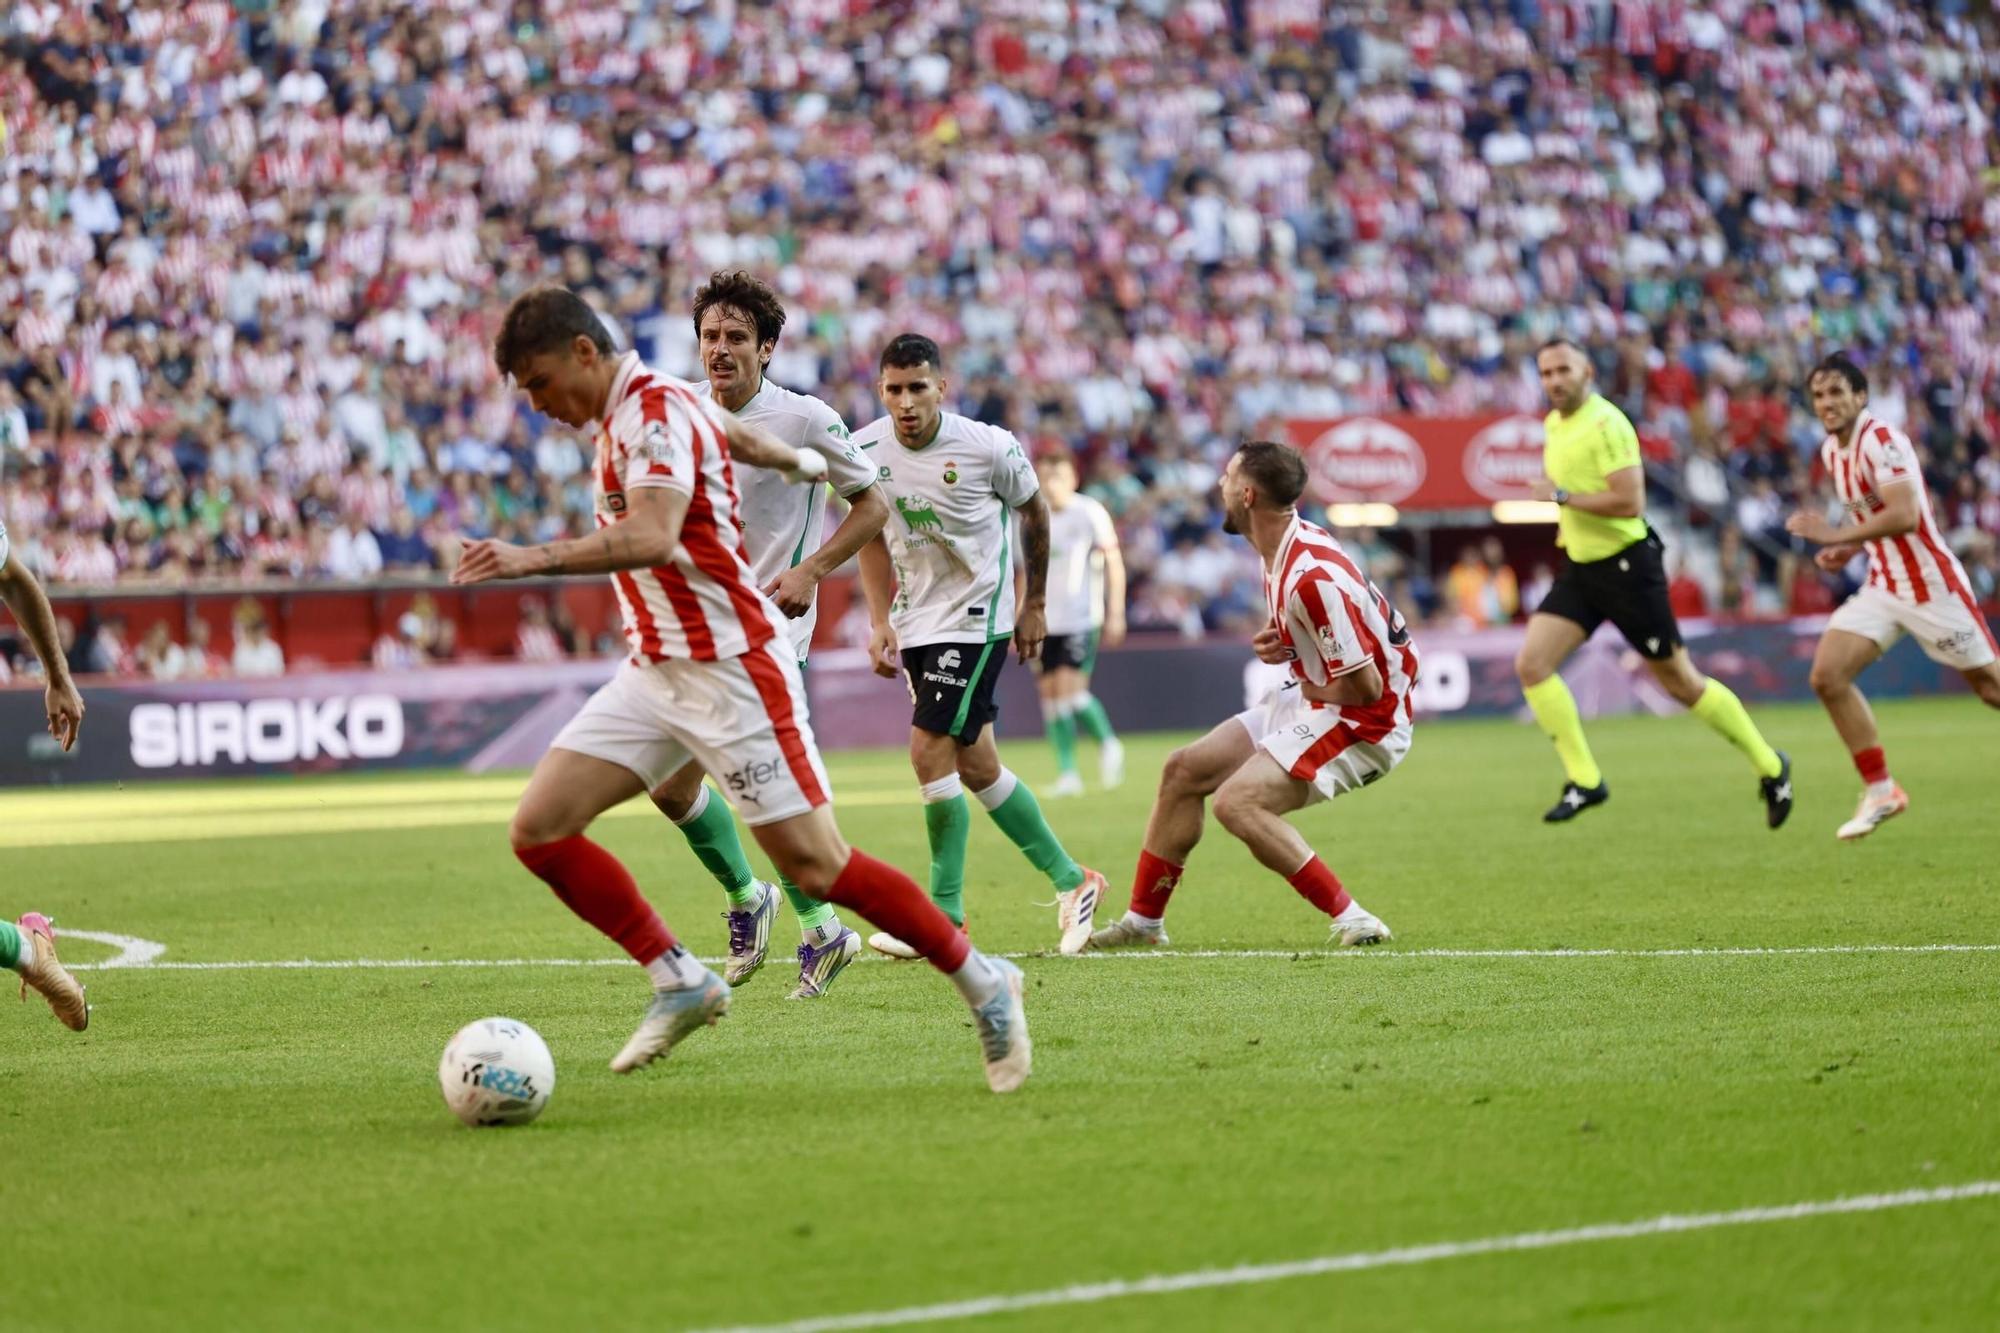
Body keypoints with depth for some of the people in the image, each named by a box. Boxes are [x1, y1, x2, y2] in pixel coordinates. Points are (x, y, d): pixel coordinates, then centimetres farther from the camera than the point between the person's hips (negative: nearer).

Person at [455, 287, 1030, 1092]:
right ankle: (679, 983, 4)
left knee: (816, 866, -9)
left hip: (729, 669, -9)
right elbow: (741, 436, 31)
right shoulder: (626, 413, 12)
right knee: (538, 828, -5)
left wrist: (532, 559, -46)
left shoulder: (653, 415, -17)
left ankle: (982, 984, 8)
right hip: (655, 672, 9)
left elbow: (651, 538, -35)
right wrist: (802, 463, 52)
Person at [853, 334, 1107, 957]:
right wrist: (880, 622, 3)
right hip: (917, 619, 6)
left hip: (977, 617, -6)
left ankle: (946, 917, -6)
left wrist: (1035, 605, 10)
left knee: (930, 753, -15)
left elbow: (1034, 512, 3)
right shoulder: (866, 451, -5)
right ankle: (1070, 880, 25)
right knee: (976, 766, 10)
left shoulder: (989, 448, -16)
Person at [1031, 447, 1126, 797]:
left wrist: (1116, 614, -6)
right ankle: (1067, 774, 5)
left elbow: (1114, 564, -1)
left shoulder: (1090, 513, -4)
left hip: (1081, 619, -5)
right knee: (1049, 693, 0)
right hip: (1045, 622, 5)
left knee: (1071, 689, -15)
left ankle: (1107, 743, 11)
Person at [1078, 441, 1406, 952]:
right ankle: (1143, 921, 23)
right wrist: (1284, 644, 1)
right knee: (1183, 771, 11)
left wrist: (1312, 690, -8)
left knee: (1237, 802, -25)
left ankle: (1352, 920, -19)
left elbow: (1365, 685, -26)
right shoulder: (1285, 546, 2)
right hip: (1312, 700, 10)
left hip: (1365, 721, -10)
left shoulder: (1312, 577, -29)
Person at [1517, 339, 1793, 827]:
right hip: (1580, 567, 8)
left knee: (1681, 681, 0)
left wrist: (1563, 497, -21)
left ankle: (1769, 766, 17)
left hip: (1626, 565, -8)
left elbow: (1630, 501, -26)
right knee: (1530, 664, -8)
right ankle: (1584, 780, -3)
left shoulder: (1606, 424, -18)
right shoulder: (1554, 424, 10)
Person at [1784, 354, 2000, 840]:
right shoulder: (1831, 451, 8)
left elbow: (1904, 515, -29)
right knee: (1827, 676, -8)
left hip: (1930, 584, -8)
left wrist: (1838, 536, -29)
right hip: (1882, 587, 8)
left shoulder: (1880, 440, -18)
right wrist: (1852, 549, 6)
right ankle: (1880, 791, 0)